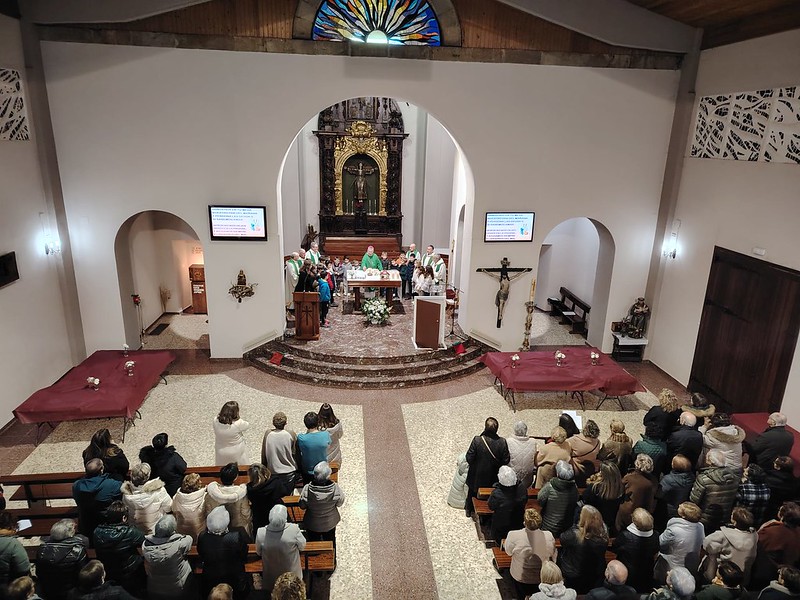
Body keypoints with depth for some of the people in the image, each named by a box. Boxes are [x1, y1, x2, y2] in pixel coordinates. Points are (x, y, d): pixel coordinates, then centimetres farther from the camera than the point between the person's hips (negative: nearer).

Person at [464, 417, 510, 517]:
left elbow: (469, 458, -22)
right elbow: (506, 461, -15)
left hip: (477, 476, -1)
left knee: (472, 492, 27)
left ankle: (469, 510, 48)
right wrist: (496, 463, 5)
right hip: (493, 478, 1)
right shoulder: (502, 442, -24)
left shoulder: (477, 440, -29)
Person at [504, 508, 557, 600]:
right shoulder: (549, 536, -25)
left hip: (520, 577, -1)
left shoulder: (513, 535, -32)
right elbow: (554, 555, -5)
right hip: (541, 578, 1)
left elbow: (508, 551, -11)